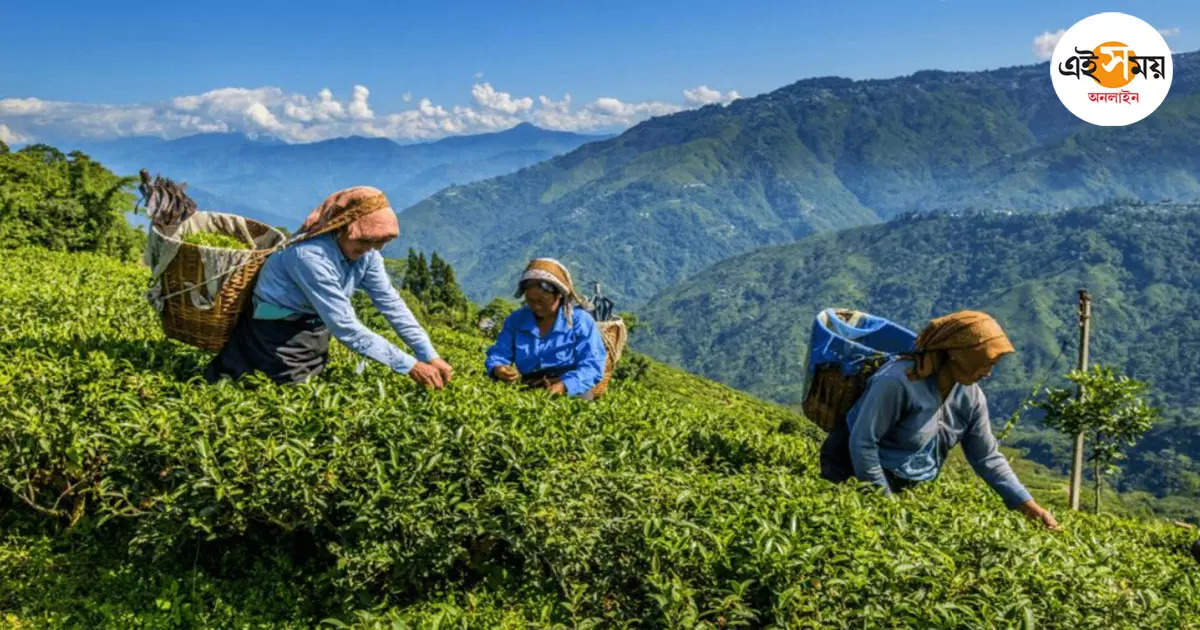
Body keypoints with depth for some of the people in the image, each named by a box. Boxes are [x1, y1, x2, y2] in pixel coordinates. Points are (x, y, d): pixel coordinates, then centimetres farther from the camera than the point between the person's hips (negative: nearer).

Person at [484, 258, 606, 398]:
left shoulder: (581, 321, 3)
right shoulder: (516, 320, 17)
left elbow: (592, 366, -6)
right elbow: (498, 354, 18)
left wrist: (564, 385, -25)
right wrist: (497, 369, -8)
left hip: (571, 394, -3)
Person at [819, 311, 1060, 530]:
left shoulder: (970, 397, -6)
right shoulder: (899, 381, -29)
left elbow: (988, 458, 4)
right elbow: (862, 443, -26)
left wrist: (1029, 506, -1)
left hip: (908, 484, 7)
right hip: (855, 473, -7)